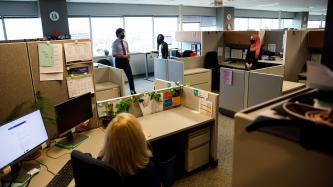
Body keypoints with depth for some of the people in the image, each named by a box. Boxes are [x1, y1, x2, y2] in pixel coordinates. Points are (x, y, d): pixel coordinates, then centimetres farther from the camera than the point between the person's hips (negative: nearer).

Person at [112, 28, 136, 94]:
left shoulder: (125, 42, 9)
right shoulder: (115, 43, -8)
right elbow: (114, 54, -15)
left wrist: (128, 56, -3)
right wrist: (123, 56, -22)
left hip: (126, 60, 5)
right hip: (119, 61, -5)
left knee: (130, 76, 2)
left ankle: (132, 91, 10)